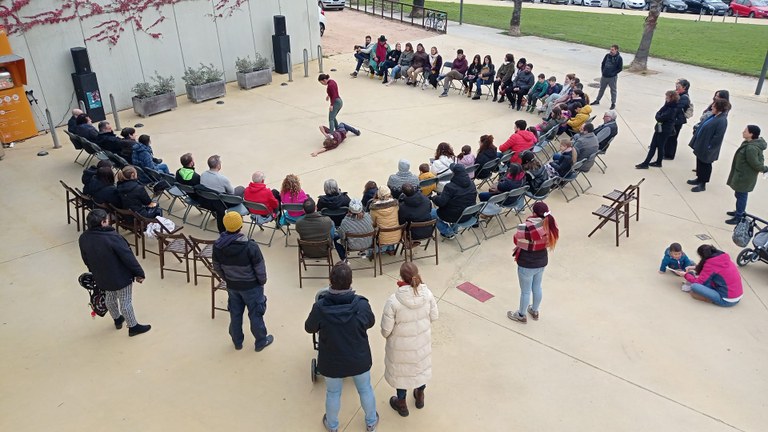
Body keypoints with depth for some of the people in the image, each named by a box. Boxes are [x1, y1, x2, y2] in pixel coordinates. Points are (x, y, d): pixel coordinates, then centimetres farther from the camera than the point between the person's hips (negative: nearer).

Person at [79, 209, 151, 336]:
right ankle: (133, 327, 28)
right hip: (121, 277, -6)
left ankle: (117, 320, 50)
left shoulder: (83, 238, -10)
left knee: (110, 299, 28)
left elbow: (86, 259, 6)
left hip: (102, 278, 7)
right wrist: (139, 273, -11)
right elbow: (128, 257, -24)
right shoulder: (112, 237, -32)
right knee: (125, 303, 11)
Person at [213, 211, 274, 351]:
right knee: (255, 314, 15)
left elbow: (217, 268, -1)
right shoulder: (250, 246, -30)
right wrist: (263, 281, 2)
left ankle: (237, 342, 40)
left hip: (232, 286, 4)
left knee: (235, 313, 23)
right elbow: (260, 268, -19)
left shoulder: (217, 246, -16)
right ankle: (261, 341, 33)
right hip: (251, 286, -4)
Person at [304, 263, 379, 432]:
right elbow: (370, 322, -5)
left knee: (333, 393, 26)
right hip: (359, 359, 0)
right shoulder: (361, 304, -26)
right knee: (365, 389, 27)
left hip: (332, 361, 0)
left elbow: (309, 328, -8)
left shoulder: (320, 307, -28)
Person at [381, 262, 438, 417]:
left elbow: (386, 330, -22)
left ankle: (402, 404, 46)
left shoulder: (393, 301, -33)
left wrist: (385, 334, 1)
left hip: (401, 345, -3)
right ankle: (419, 396, 55)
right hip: (422, 340, 3)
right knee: (421, 365, 30)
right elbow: (434, 316, -4)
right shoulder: (427, 294, -21)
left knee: (401, 370, 23)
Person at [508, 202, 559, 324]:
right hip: (542, 261, 6)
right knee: (537, 287, 27)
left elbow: (517, 241, -16)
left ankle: (521, 315, 37)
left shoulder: (526, 227, -33)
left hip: (527, 264, -6)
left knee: (525, 291, 15)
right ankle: (535, 311, 48)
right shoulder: (551, 224, -12)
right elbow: (548, 242, 2)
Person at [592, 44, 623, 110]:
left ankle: (613, 103, 15)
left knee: (613, 90, 6)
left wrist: (613, 73, -14)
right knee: (601, 89, 18)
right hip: (604, 76, 5)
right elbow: (603, 64, 13)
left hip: (612, 77, -5)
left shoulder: (619, 58, -11)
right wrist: (602, 72, 5)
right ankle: (597, 101, 31)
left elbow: (620, 68, -8)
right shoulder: (607, 55, 2)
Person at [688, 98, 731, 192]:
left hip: (706, 149, -9)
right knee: (699, 162, 21)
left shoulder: (722, 121, -24)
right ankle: (699, 178, 38)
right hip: (701, 145, 9)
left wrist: (709, 147, -22)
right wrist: (696, 131, 11)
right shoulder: (714, 116, 5)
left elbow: (718, 138, -26)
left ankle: (702, 184, 17)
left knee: (705, 165, 5)